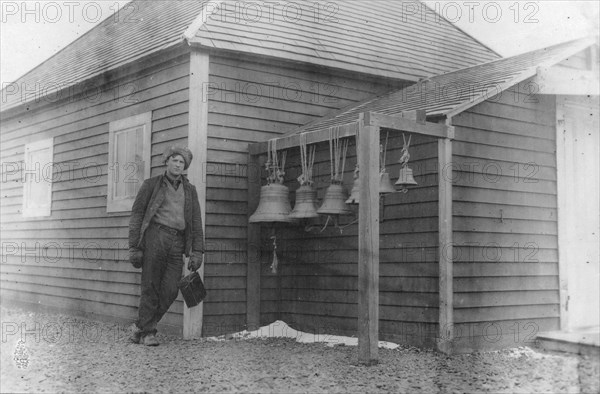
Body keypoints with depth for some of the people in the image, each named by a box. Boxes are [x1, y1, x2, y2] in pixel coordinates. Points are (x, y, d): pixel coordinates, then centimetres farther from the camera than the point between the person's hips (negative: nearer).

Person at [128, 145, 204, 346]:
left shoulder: (189, 190, 17)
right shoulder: (151, 185, 9)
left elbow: (196, 223, 14)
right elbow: (136, 216, 6)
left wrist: (197, 252, 3)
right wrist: (134, 248, -2)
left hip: (178, 242, 3)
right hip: (155, 236, -3)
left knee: (170, 291, -5)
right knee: (151, 287, -3)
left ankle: (140, 328, 11)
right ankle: (147, 332, 10)